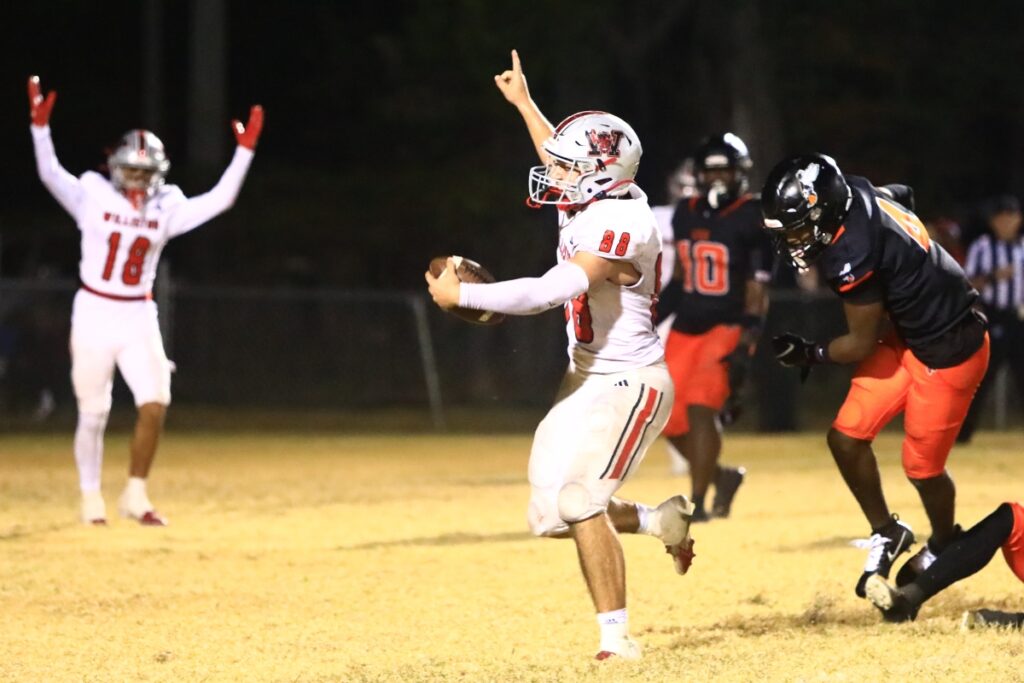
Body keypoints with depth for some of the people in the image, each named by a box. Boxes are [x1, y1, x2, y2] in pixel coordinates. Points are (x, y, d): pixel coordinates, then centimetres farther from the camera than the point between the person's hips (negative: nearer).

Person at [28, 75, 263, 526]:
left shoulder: (166, 210, 3)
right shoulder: (94, 198, -5)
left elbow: (219, 200, -4)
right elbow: (51, 175, -18)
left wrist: (245, 150, -10)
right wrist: (40, 128, -30)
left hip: (139, 319, 2)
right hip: (94, 314, -2)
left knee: (155, 405, -10)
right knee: (93, 415, 4)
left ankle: (135, 496, 4)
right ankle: (91, 498, 19)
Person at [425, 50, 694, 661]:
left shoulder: (620, 225, -24)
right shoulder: (593, 200, 4)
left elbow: (548, 291, -34)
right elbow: (570, 163, 30)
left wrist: (459, 296, -27)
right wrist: (524, 104, 40)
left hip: (629, 382, -10)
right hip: (587, 380, 10)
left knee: (578, 500, -20)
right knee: (552, 512, 9)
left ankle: (618, 640, -16)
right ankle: (663, 523, 27)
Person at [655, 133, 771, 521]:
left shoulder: (751, 219, -11)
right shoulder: (686, 214, 8)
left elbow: (756, 288, -13)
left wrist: (746, 344, -21)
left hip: (728, 327, -7)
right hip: (686, 328, 7)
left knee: (700, 407, -20)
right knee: (670, 418, 3)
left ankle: (697, 502, -13)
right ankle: (722, 475, 26)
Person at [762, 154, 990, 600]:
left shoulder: (852, 258, -33)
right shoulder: (859, 193, -9)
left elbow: (862, 343, -19)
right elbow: (905, 194, 16)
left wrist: (811, 355, -1)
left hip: (949, 351, -9)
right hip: (908, 335, 9)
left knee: (922, 466, 5)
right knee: (846, 436, 4)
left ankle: (943, 546, 34)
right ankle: (885, 534, 23)